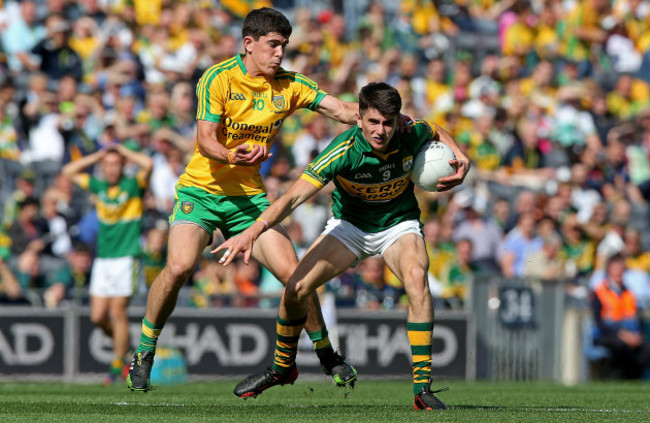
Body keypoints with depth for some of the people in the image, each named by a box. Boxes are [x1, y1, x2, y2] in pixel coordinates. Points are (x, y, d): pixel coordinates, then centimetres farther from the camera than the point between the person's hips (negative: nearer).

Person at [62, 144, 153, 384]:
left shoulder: (133, 186, -4)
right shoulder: (98, 186, 9)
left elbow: (148, 165, -22)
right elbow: (69, 171, 14)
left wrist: (124, 151, -8)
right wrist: (97, 155, 7)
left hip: (125, 258, -5)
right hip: (102, 259, 5)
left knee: (118, 313, -7)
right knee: (97, 316, 1)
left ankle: (117, 366, 0)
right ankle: (123, 343, 25)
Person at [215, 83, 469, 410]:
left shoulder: (411, 134, -22)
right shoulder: (343, 151, -31)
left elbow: (437, 132, 6)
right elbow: (295, 196, -36)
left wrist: (461, 160, -13)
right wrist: (254, 230, -49)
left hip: (398, 224, 0)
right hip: (349, 224, 0)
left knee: (416, 276, -32)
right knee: (295, 288, -11)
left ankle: (422, 387, -28)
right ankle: (282, 367, 22)